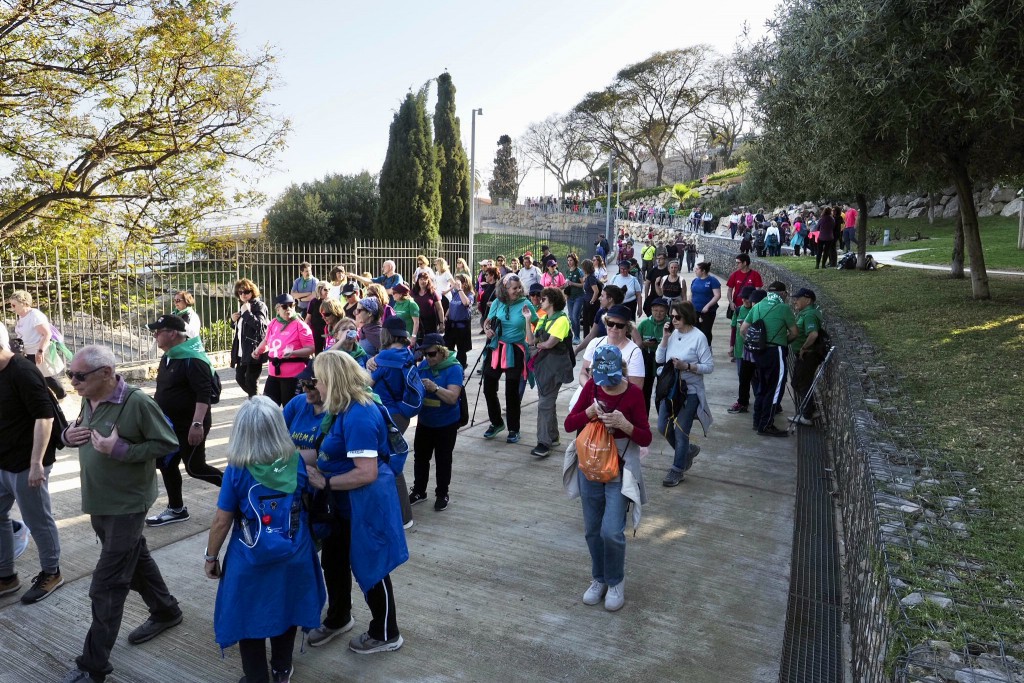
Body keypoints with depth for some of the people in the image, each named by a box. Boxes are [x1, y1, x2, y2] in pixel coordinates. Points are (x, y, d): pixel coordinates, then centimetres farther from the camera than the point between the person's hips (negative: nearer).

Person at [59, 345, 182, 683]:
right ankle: (166, 611, 43)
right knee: (135, 559, 23)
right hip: (98, 502, 8)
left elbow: (167, 443, -18)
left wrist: (121, 450, -28)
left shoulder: (137, 402, -23)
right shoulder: (89, 400, 0)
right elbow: (79, 432, 17)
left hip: (126, 505, -8)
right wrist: (68, 435, -6)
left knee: (106, 586, -2)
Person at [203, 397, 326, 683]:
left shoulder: (237, 470, -19)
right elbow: (309, 502, 5)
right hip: (293, 554, 3)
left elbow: (222, 521, -12)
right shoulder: (297, 462, -12)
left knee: (249, 616, 19)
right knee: (285, 610, 24)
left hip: (251, 559, -3)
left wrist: (210, 557, 2)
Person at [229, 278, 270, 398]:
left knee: (251, 380, -7)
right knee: (239, 377, 14)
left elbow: (260, 325, -22)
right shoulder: (242, 306, 16)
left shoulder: (259, 305, -9)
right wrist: (233, 320, 6)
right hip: (242, 350, 9)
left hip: (254, 350, -9)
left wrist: (246, 312, -22)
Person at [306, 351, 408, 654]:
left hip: (366, 503, -10)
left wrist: (325, 482, -22)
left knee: (369, 567, 9)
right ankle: (338, 618, 49)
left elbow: (367, 473, -31)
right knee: (333, 560, 24)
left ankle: (386, 634, 31)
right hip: (343, 502, 10)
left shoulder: (359, 416, -29)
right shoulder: (345, 408, 2)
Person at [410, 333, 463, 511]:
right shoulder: (423, 365, -3)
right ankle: (419, 491, 34)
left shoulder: (454, 368, -19)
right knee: (420, 457, 17)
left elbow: (452, 397, -28)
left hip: (446, 424, -5)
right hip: (424, 421, 5)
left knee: (443, 460, 8)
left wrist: (435, 388, -41)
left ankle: (442, 494, 25)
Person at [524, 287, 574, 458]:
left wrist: (538, 344, 0)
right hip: (542, 362, 9)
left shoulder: (562, 319, -12)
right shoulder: (543, 319, 15)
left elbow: (549, 343, -20)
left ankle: (544, 443, -8)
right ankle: (552, 437, 27)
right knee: (547, 401, 15)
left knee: (545, 403, -11)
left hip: (555, 365, -9)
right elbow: (531, 341, 7)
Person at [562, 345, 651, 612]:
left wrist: (624, 424, -29)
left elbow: (646, 439, -11)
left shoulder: (633, 393, -14)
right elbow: (568, 424, -4)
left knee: (611, 532, -9)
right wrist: (589, 412, -23)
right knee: (592, 530, 12)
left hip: (620, 469, -3)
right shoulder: (591, 386, -5)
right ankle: (599, 579, 34)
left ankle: (616, 582, 17)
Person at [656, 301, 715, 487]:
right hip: (670, 388, 6)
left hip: (690, 392, -6)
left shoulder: (699, 337, -14)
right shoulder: (673, 334, 0)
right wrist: (665, 338, -9)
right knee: (663, 427, 10)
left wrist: (686, 366, -23)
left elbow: (709, 367, -12)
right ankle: (688, 450, 36)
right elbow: (659, 359, 0)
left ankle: (677, 470, 21)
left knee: (680, 431, 3)